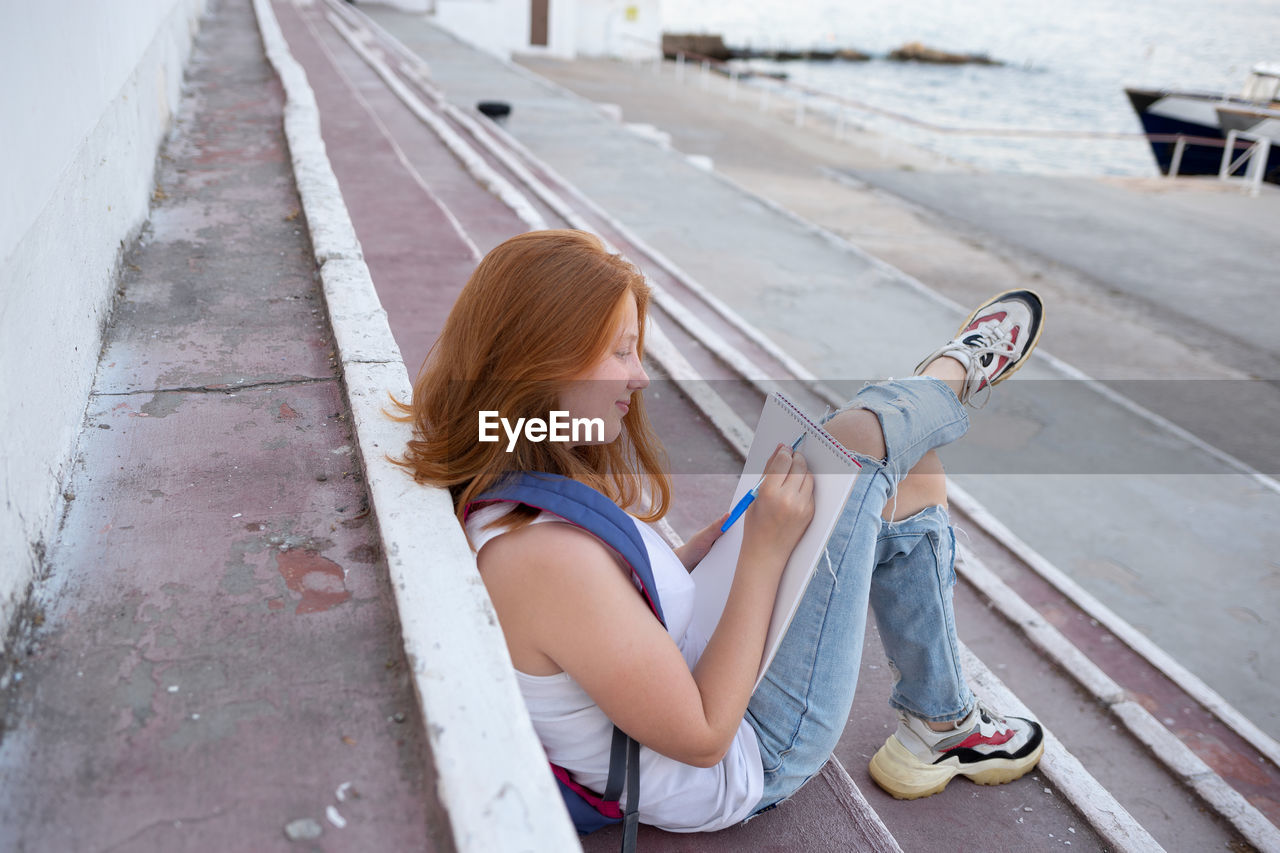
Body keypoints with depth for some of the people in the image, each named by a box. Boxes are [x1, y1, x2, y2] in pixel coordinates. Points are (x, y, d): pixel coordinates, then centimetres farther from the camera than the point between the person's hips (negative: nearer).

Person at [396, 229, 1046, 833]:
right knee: (861, 436, -12)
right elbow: (703, 739, -27)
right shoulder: (548, 557, -37)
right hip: (747, 762, -8)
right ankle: (957, 373, 25)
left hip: (701, 662, 8)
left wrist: (743, 522, -4)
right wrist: (764, 550, -25)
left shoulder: (492, 492, -6)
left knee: (907, 478, 8)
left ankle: (942, 726, 25)